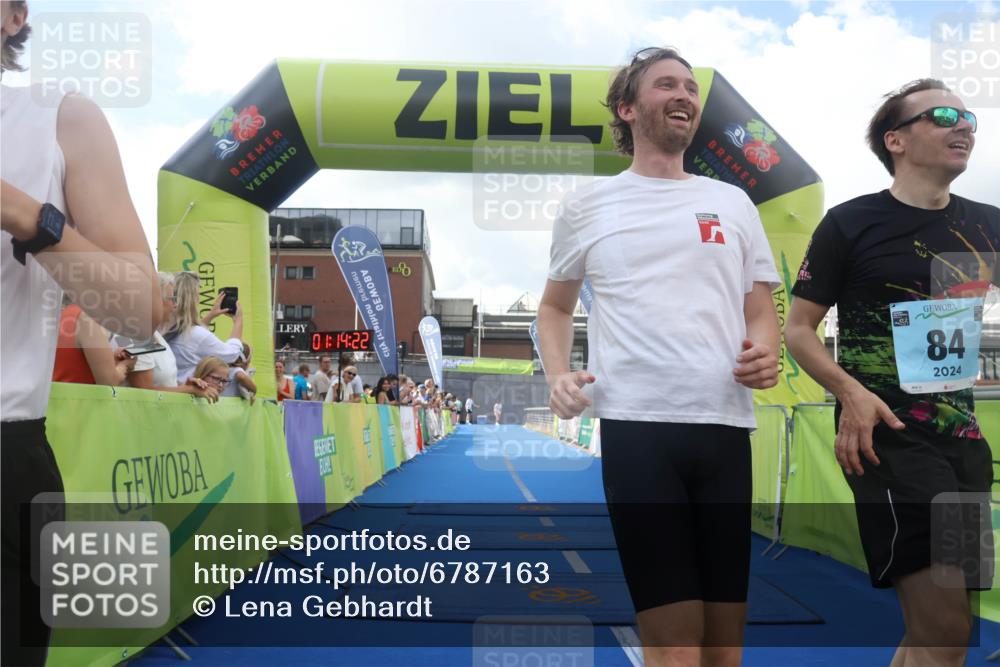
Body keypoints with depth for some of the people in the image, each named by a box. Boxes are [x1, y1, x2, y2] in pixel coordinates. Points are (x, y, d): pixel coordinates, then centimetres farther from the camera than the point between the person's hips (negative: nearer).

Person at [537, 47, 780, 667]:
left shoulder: (732, 203, 16)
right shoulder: (586, 206, 11)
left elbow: (762, 311, 19)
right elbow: (556, 306, 20)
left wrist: (765, 352, -4)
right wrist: (558, 374, 1)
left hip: (724, 424, 3)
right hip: (635, 426, -2)